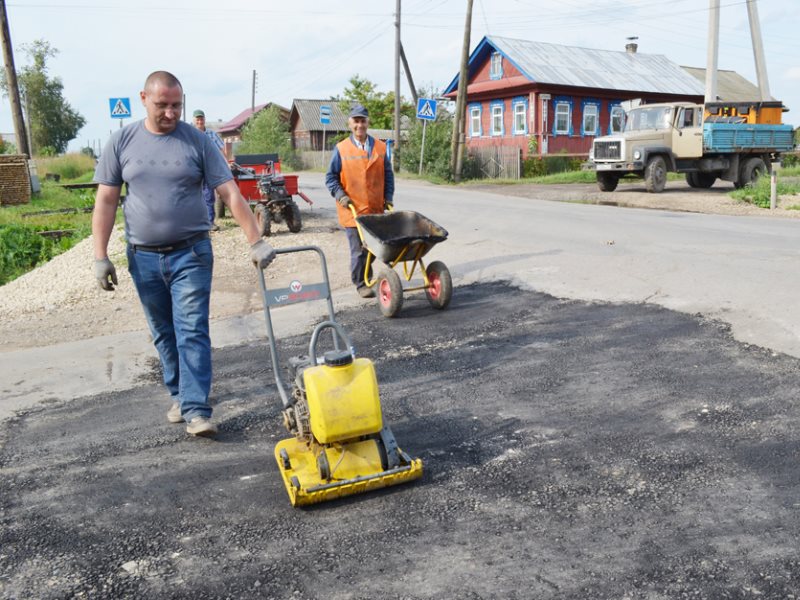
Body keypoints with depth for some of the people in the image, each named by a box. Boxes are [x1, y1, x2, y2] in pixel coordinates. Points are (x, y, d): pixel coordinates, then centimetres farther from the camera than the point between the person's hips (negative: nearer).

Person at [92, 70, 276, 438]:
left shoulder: (197, 141, -4)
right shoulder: (122, 141, 1)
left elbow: (231, 194, -7)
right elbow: (106, 200, 3)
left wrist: (256, 242, -14)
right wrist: (100, 256, -2)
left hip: (191, 255, -2)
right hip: (143, 258, 3)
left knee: (192, 333, -6)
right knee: (164, 335, 13)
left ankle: (196, 410, -4)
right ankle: (179, 395, 29)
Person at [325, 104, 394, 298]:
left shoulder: (380, 147, 7)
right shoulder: (341, 149, -2)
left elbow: (388, 175, 12)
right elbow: (331, 177, 2)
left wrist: (388, 197, 4)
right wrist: (340, 195, -11)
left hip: (376, 209, 3)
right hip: (353, 209, -3)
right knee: (359, 249, 0)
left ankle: (366, 276, 33)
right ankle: (361, 284, 14)